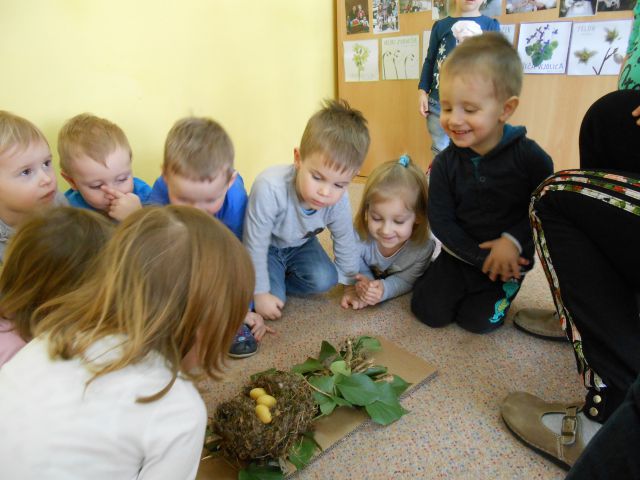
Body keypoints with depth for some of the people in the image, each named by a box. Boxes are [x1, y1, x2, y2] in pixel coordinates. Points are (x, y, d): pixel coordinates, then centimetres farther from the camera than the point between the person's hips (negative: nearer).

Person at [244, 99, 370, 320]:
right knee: (273, 300, -18)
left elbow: (346, 244, -6)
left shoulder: (339, 202, -27)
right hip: (266, 246, -3)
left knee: (325, 280, -18)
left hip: (300, 244, 4)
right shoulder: (269, 188, -42)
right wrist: (260, 293, -23)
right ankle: (273, 285, 15)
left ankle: (278, 281, 5)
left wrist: (351, 284, 5)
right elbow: (255, 246, -30)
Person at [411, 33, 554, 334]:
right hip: (461, 253, 2)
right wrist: (482, 257, -20)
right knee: (428, 311, -6)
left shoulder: (529, 156, -17)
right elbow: (441, 220, -12)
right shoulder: (445, 164, -11)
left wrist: (513, 241, -25)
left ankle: (502, 292, 26)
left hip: (510, 255, -1)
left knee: (478, 320, -7)